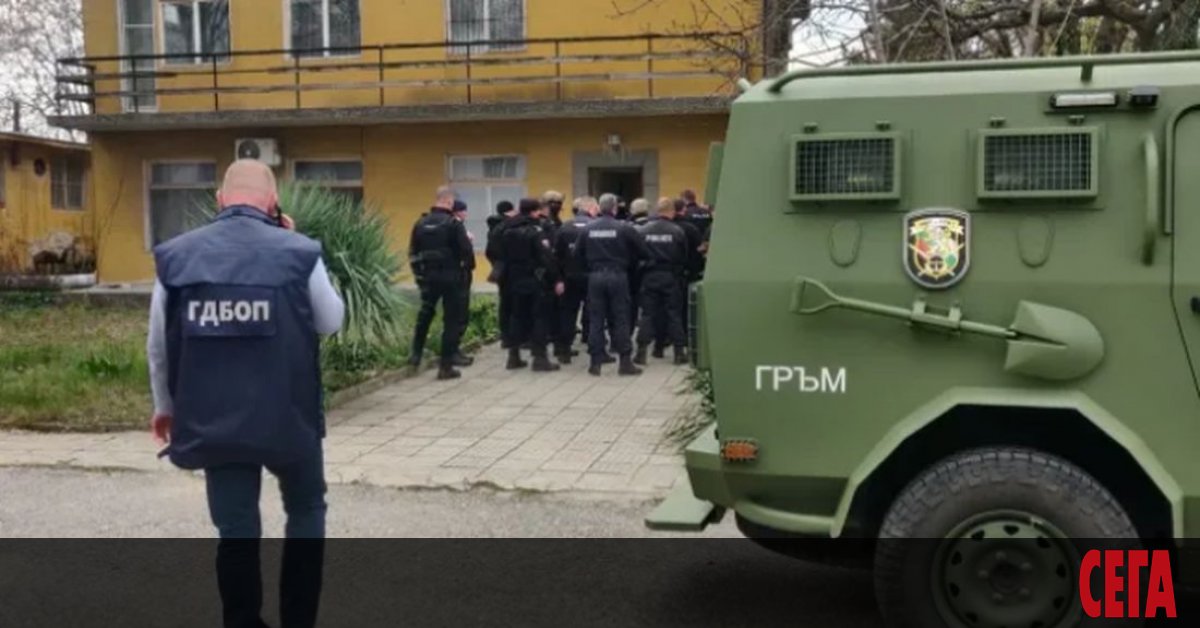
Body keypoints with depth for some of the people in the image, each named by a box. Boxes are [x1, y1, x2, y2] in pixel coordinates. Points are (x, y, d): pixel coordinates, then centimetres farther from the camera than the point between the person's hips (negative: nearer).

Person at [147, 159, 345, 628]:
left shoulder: (175, 256, -2)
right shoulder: (298, 253, -9)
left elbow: (158, 346, 5)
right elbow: (331, 322, 5)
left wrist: (166, 405, 21)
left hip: (213, 422, 2)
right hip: (289, 418, -1)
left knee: (236, 531, 10)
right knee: (306, 510, 20)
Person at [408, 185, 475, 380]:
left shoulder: (421, 223, 3)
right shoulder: (453, 224, -13)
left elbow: (413, 252, 6)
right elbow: (466, 250, -16)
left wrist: (419, 273, 16)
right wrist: (469, 266, 3)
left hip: (427, 276, 5)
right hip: (450, 277, -5)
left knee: (425, 313, 25)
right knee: (452, 320, 2)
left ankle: (416, 354, 25)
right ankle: (446, 365, 3)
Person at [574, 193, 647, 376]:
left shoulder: (588, 229, 0)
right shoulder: (624, 228, -7)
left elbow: (578, 254, 5)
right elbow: (641, 252, -3)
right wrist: (629, 265, 13)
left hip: (595, 277, 2)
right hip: (618, 276, -2)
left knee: (595, 320, 7)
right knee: (621, 319, 4)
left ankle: (595, 362, 7)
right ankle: (625, 361, 5)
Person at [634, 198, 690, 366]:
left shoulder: (642, 230, -4)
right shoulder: (677, 231, -7)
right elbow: (684, 257, -1)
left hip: (649, 276, 1)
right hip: (671, 276, -1)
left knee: (647, 314, 6)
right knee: (674, 314, 7)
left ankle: (641, 352, 2)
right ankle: (679, 352, 9)